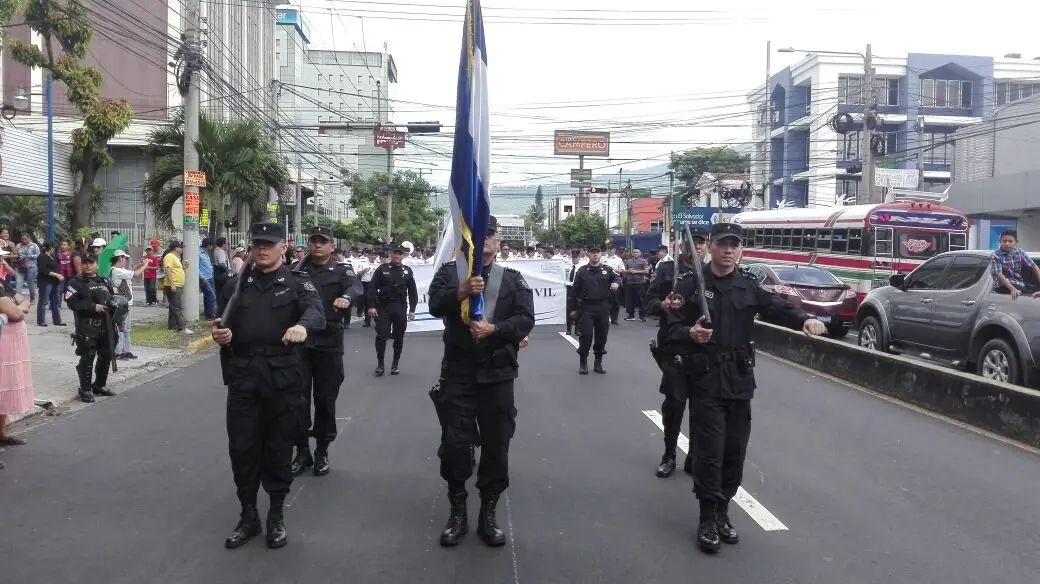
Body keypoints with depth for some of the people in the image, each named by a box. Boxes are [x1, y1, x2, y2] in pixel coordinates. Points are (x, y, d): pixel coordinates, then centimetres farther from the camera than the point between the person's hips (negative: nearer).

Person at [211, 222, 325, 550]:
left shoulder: (297, 282, 2)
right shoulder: (236, 284, 13)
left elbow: (316, 311, -18)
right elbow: (224, 326, 19)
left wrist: (303, 325, -41)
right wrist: (218, 333, -6)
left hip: (283, 378, -3)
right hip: (243, 378, 3)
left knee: (278, 448, 7)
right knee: (242, 448, 5)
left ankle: (277, 516, 23)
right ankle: (248, 515, 22)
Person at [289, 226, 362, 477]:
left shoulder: (341, 270, 3)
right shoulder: (299, 269, 10)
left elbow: (355, 286, -18)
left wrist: (346, 297, -41)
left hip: (329, 343, -1)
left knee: (325, 399, 6)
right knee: (299, 398, 2)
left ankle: (322, 451, 19)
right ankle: (302, 450, 15)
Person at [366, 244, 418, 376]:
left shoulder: (408, 271, 7)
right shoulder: (382, 269, 2)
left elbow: (412, 291, 7)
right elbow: (372, 288, -3)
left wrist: (412, 309, 0)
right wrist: (371, 306, -12)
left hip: (400, 308, 2)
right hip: (383, 307, -2)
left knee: (399, 337, 6)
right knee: (381, 336, -7)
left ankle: (395, 364, 19)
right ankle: (380, 364, 6)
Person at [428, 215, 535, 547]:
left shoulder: (513, 279, 7)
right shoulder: (450, 272, 5)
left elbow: (526, 319, -4)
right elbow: (435, 306, -11)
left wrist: (493, 328, -19)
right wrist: (461, 292, -29)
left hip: (497, 373, 1)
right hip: (458, 373, 0)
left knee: (496, 445, 6)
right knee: (454, 443, 2)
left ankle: (488, 514, 22)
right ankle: (457, 512, 20)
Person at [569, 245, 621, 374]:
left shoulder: (607, 270, 8)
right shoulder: (582, 271, 2)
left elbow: (617, 277, -4)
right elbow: (575, 290, 4)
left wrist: (616, 283, -28)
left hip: (603, 308, 2)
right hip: (586, 307, -2)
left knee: (601, 335, 7)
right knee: (586, 335, -7)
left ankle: (598, 363, 20)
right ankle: (583, 363, 7)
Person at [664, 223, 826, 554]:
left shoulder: (748, 287, 10)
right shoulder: (690, 284, -2)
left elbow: (777, 308, -3)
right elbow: (673, 330, -6)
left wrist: (805, 320, -23)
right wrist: (691, 333, -28)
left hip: (739, 380, 4)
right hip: (705, 379, -4)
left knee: (735, 450, 9)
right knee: (709, 451, -5)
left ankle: (722, 513, 24)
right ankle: (707, 519, 8)